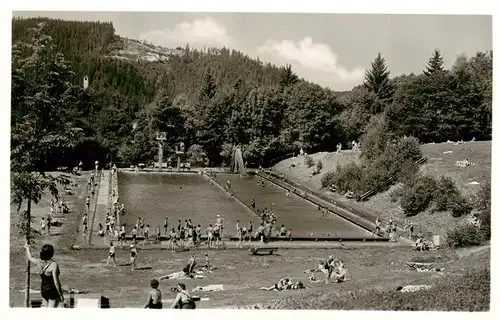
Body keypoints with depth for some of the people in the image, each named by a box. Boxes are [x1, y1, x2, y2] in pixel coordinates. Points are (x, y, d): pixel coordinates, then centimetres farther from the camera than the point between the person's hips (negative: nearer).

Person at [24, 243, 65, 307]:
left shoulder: (39, 262, -4)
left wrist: (27, 248, 39)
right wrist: (61, 295, -14)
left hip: (43, 290, 7)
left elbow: (30, 257, 18)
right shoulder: (54, 264, -22)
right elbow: (56, 282, -24)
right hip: (53, 291, -7)